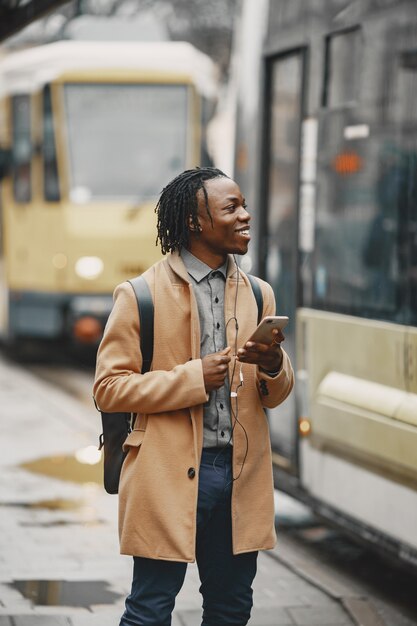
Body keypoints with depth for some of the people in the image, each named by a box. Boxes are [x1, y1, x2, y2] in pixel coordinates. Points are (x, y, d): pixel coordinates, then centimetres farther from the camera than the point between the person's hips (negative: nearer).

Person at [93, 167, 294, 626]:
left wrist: (273, 365, -8)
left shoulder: (259, 295, 11)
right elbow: (108, 387, -8)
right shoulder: (141, 295, -5)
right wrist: (192, 378, -17)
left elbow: (276, 396, 16)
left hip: (241, 475, 5)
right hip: (170, 477, -5)